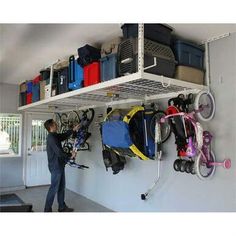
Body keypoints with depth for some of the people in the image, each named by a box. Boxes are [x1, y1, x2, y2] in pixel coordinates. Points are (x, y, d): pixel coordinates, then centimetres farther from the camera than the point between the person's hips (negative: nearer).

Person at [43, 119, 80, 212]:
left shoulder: (55, 136, 8)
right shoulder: (51, 137, -19)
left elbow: (64, 135, 25)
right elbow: (59, 153, -23)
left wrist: (73, 129, 20)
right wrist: (70, 155, -11)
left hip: (59, 165, 9)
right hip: (55, 166, -9)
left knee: (61, 186, 16)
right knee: (54, 188, -1)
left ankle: (62, 207, 27)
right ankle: (47, 209, 12)